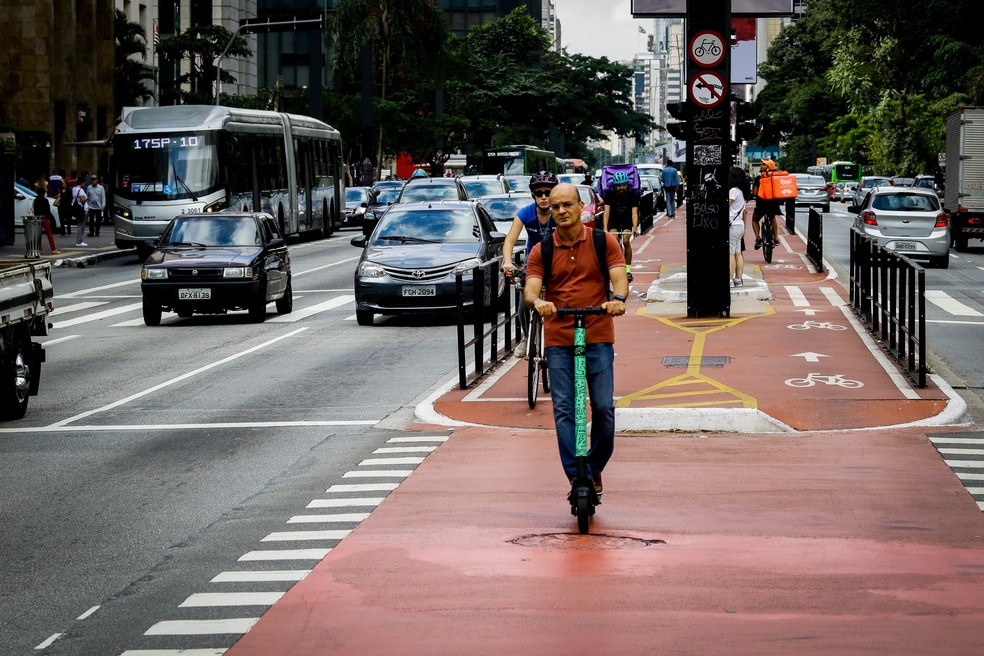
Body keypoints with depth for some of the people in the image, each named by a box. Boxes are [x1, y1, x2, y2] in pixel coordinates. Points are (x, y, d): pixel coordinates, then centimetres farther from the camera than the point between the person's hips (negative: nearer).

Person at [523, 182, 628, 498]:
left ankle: (595, 468, 15)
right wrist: (537, 302, -29)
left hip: (598, 337, -1)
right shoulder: (541, 251, 6)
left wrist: (618, 299, -30)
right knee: (564, 410, -6)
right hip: (558, 341, 1)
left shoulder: (604, 242, 4)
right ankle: (577, 477, -6)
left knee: (604, 407, -5)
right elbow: (530, 290, -4)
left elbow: (619, 277, -7)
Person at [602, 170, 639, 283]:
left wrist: (635, 229, -40)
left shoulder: (632, 195, -16)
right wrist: (605, 229, -38)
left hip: (627, 222, 0)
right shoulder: (610, 194, -16)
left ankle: (628, 269, -14)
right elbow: (606, 212, -23)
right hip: (613, 222, 0)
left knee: (626, 241, -23)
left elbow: (634, 213, -24)